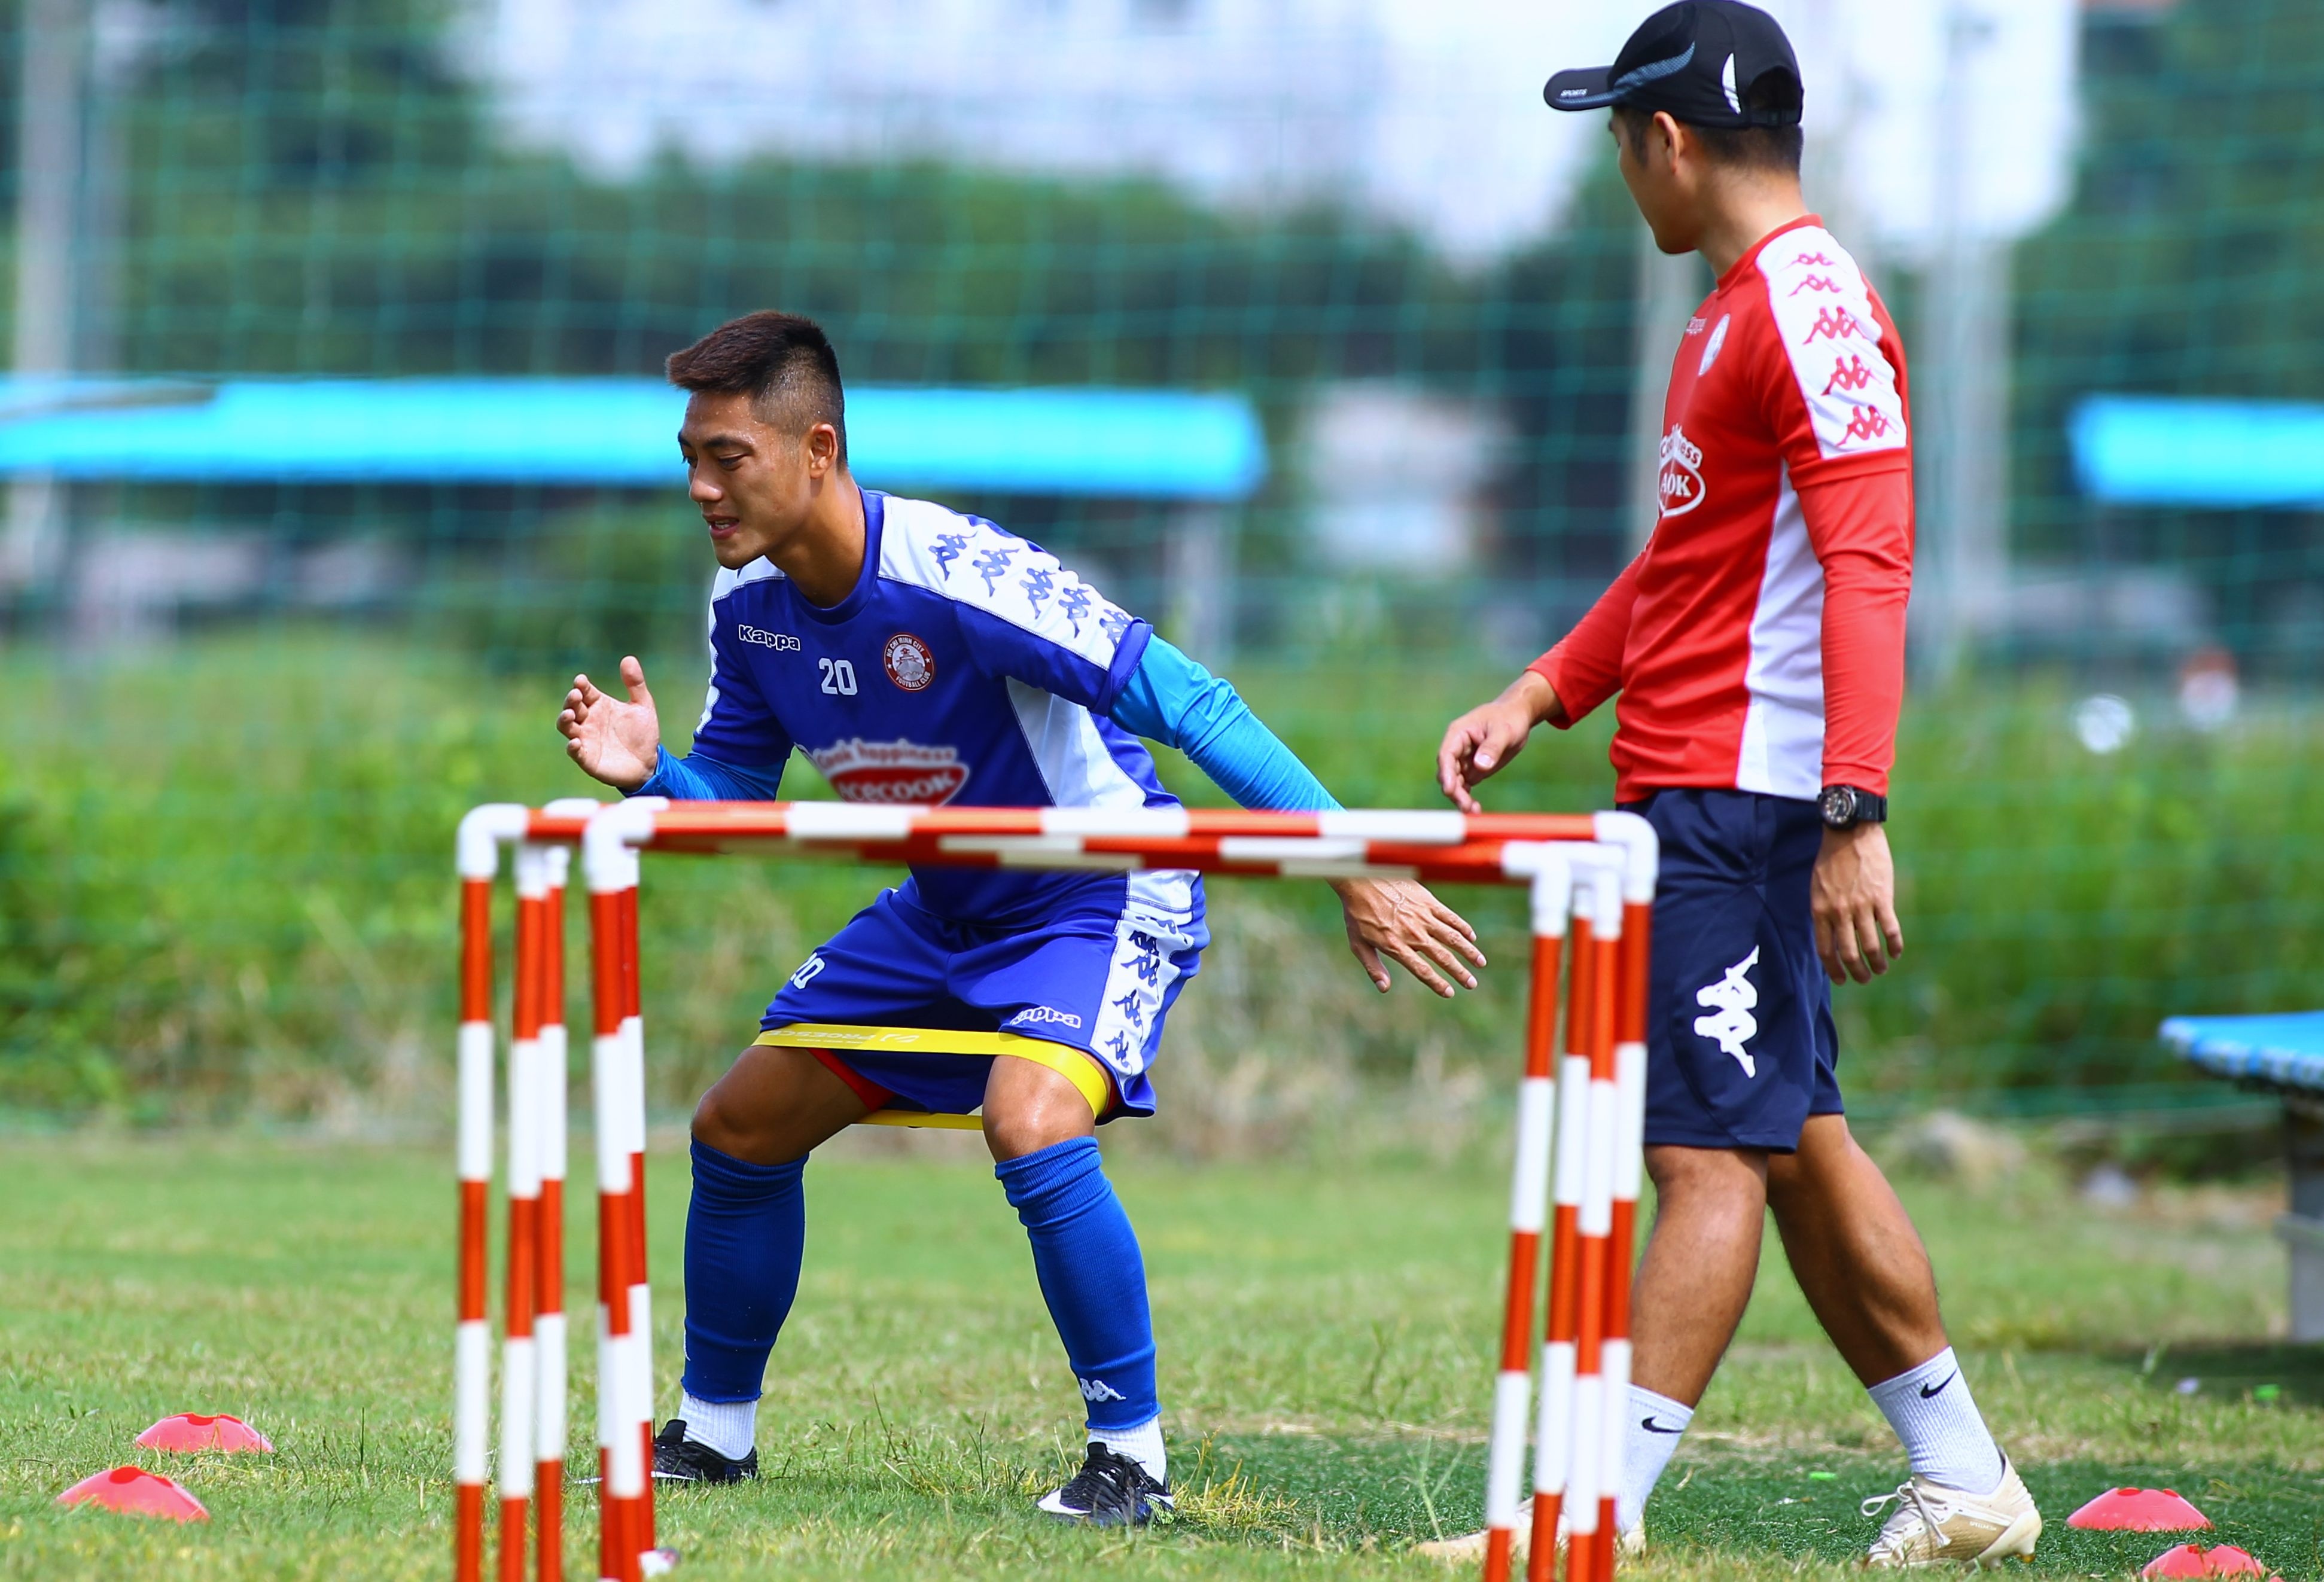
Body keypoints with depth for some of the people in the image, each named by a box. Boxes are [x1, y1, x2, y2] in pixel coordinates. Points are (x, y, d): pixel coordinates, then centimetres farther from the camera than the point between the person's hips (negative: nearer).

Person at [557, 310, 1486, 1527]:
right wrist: (649, 774, -18)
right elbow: (729, 794, 6)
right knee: (740, 1127, 7)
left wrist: (1353, 872, -33)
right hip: (945, 911, 8)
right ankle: (712, 1436, 26)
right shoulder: (746, 605, -9)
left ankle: (1132, 1457, -17)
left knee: (1030, 1129, -32)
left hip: (1101, 898, -8)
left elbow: (1189, 705, -30)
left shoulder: (957, 579, -32)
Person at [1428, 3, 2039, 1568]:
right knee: (1791, 1142, 14)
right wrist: (1538, 697, 21)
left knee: (1712, 1153, -10)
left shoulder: (1812, 306, -14)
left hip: (1747, 801, -11)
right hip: (1696, 793, 11)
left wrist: (1855, 815, -27)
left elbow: (1868, 565, -22)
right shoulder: (1738, 306, 18)